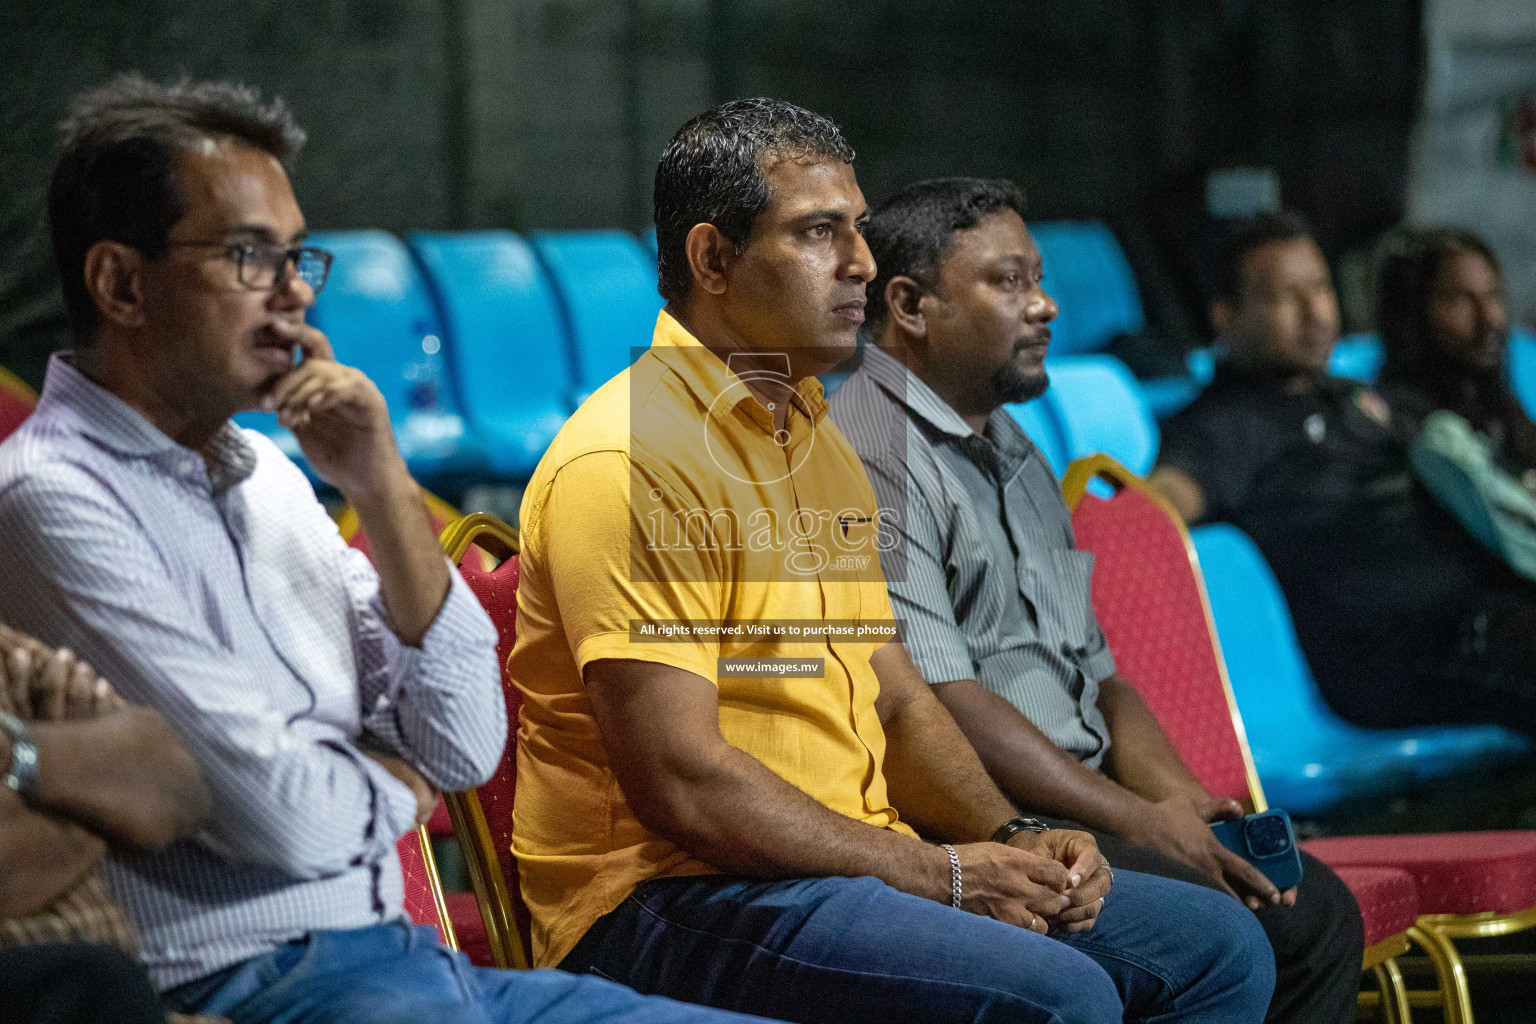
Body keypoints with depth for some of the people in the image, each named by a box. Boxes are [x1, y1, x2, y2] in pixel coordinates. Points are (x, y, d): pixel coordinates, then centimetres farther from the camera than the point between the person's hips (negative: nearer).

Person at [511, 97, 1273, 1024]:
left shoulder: (820, 440, 18)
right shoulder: (629, 459, -15)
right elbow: (679, 781, -21)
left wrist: (1011, 840, 1)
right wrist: (937, 874, -16)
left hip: (855, 869, 10)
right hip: (671, 900, -9)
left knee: (1218, 945, 5)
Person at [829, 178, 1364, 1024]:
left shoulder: (1018, 459, 22)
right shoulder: (869, 460, -10)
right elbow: (943, 708, -18)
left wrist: (1186, 804, 4)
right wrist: (1146, 826, -16)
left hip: (1079, 806, 10)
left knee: (1315, 912, -1)